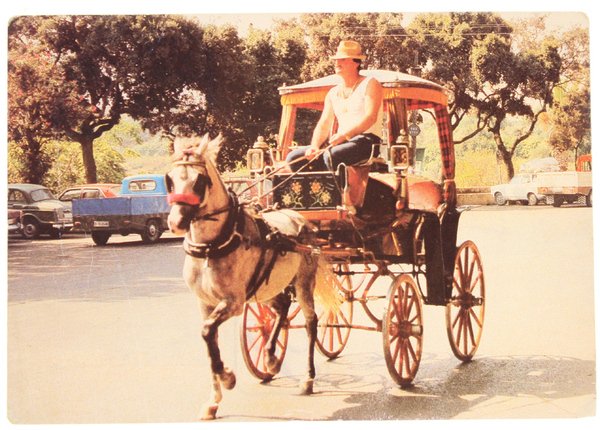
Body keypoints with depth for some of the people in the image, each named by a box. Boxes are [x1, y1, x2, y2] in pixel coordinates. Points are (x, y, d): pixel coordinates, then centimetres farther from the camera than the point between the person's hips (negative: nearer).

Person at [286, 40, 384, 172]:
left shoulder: (370, 84, 0)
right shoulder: (333, 93, 18)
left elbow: (370, 117, -14)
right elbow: (323, 125, 11)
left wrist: (344, 134, -27)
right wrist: (314, 146, -9)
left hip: (366, 140, -7)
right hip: (341, 142, 7)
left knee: (331, 155, -37)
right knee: (294, 158, -8)